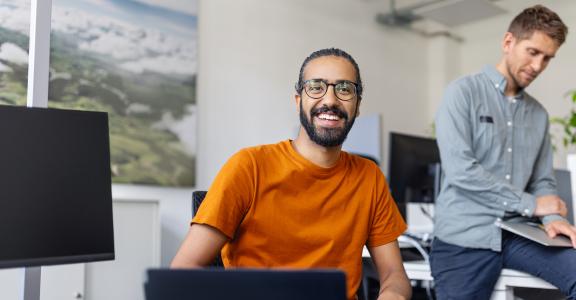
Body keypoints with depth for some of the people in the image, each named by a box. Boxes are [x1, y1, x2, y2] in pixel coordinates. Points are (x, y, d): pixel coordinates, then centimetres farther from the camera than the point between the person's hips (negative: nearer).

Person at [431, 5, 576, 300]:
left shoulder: (539, 114, 15)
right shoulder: (463, 92, -5)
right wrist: (529, 204, -11)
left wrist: (552, 217, -10)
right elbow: (460, 169, -17)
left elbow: (543, 181, 14)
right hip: (465, 237, -4)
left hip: (518, 234, 5)